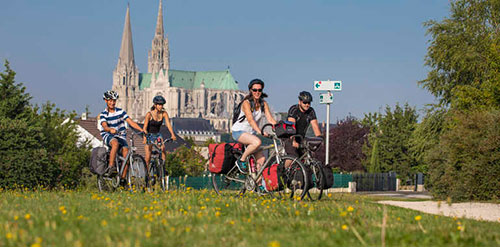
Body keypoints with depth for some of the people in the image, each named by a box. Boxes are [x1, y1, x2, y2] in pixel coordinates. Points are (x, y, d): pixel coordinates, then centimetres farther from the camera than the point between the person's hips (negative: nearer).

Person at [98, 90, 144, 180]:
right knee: (115, 143, -37)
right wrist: (110, 130, -43)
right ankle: (111, 167, -38)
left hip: (120, 136, 3)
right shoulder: (103, 114, -2)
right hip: (108, 136, -3)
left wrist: (141, 130, -16)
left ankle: (123, 177, -20)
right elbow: (104, 126, -20)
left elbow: (131, 122, -3)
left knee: (126, 150, -23)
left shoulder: (120, 111, 4)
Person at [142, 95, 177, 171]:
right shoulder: (149, 114, -17)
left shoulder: (164, 113, -7)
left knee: (163, 148, -24)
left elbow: (168, 124, -15)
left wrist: (172, 134, -31)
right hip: (149, 135, -3)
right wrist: (145, 137, -35)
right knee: (148, 157, -8)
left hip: (157, 134, 3)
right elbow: (145, 128, -19)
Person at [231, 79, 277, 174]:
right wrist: (261, 132, -44)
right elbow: (250, 120, -31)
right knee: (257, 142, -34)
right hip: (239, 131, -6)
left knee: (261, 159, -10)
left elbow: (270, 119, -8)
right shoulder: (247, 103, -18)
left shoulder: (263, 104, 0)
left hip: (251, 133, 6)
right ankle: (241, 160, -14)